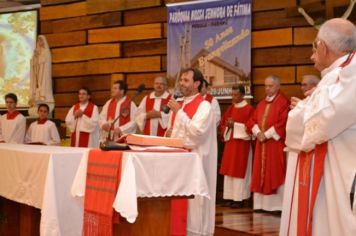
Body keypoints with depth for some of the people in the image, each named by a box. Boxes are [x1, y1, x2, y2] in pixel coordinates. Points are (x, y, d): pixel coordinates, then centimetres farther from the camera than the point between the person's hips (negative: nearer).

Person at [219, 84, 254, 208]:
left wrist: (235, 125, -16)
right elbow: (223, 124, 15)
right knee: (229, 170, 6)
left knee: (239, 171, -5)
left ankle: (239, 198, 0)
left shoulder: (249, 109, -7)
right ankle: (231, 197, 11)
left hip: (242, 144, -7)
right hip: (230, 143, 7)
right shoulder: (230, 108, 14)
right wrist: (227, 126, -8)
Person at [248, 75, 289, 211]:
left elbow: (283, 124, -15)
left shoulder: (283, 103, -6)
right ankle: (262, 204, 11)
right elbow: (252, 121, 13)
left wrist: (267, 134, -15)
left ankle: (277, 206, -5)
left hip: (276, 143, -7)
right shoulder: (261, 104, 16)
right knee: (261, 174, 7)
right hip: (261, 144, 7)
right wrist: (258, 133, -6)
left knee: (275, 174, -7)